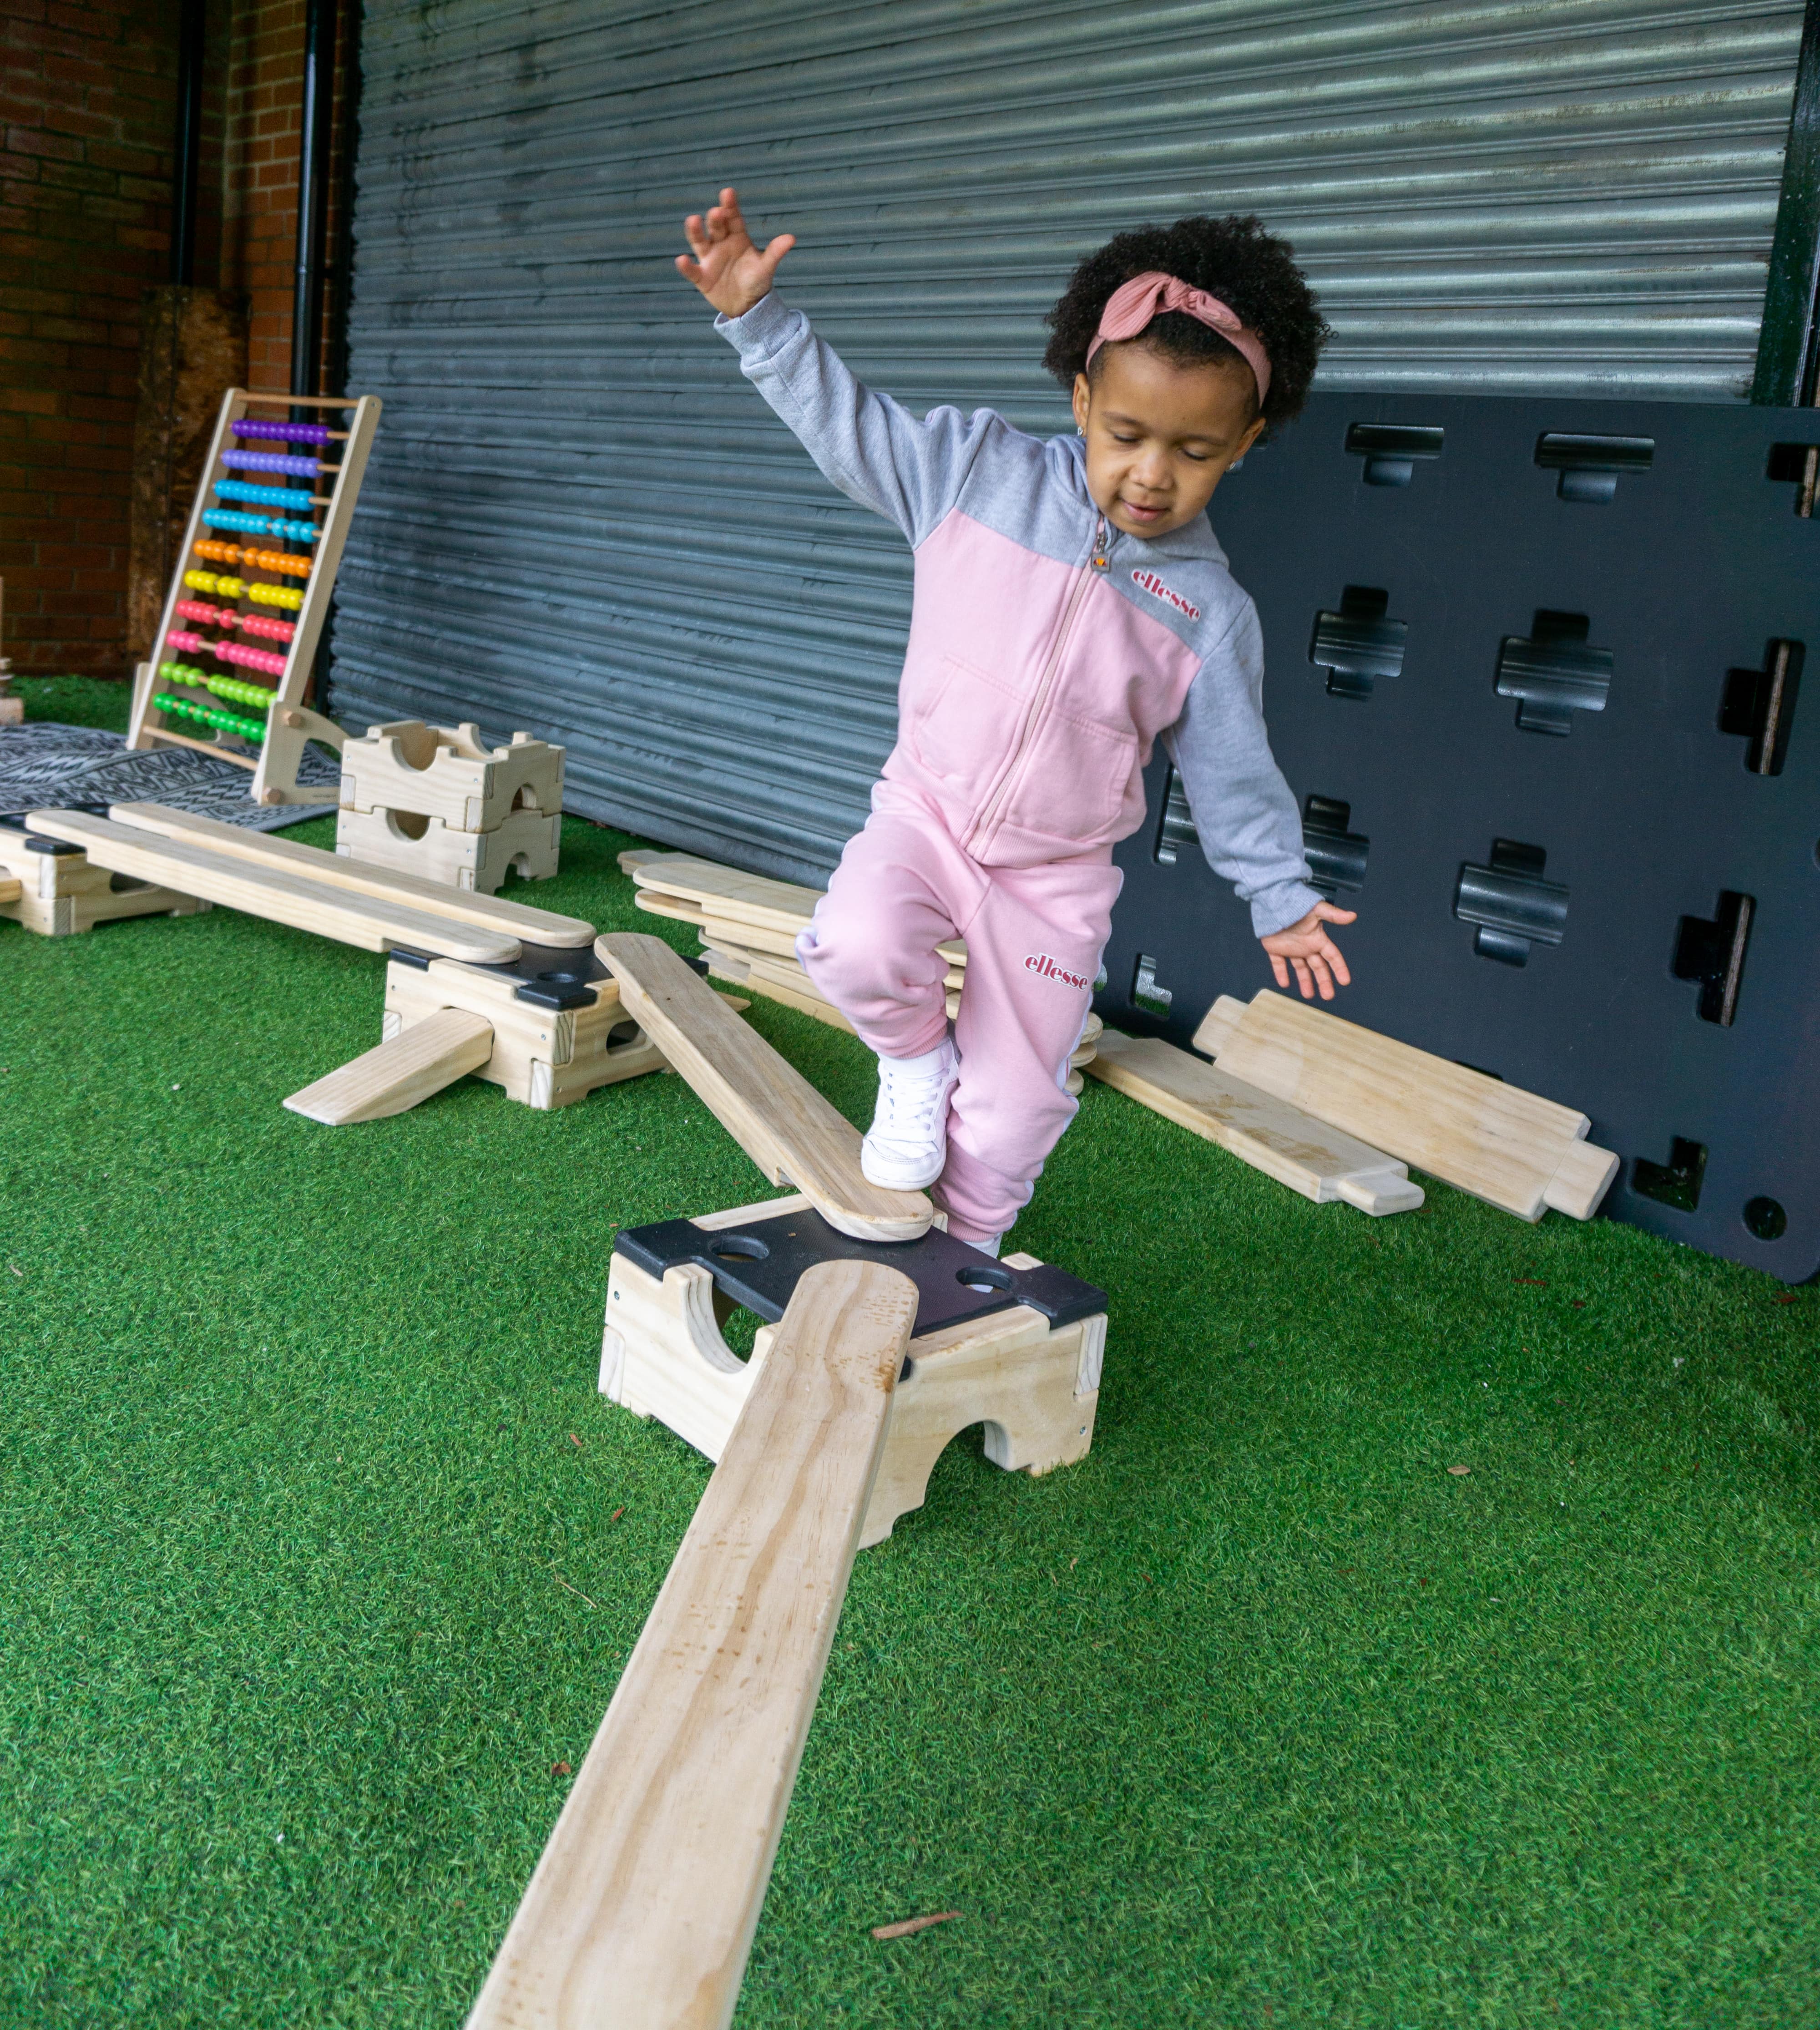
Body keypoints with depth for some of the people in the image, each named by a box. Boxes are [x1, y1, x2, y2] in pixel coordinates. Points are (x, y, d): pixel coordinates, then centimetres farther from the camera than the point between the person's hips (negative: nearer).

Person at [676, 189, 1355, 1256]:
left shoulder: (1210, 610, -7)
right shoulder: (977, 471, -9)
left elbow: (1233, 768, 2)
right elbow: (846, 418, -3)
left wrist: (1281, 896, 6)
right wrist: (756, 316, -14)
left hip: (1056, 877, 1)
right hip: (925, 813, 0)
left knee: (1014, 1105, 7)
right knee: (858, 948, -32)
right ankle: (916, 1058, 4)